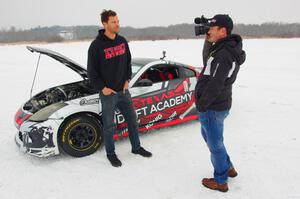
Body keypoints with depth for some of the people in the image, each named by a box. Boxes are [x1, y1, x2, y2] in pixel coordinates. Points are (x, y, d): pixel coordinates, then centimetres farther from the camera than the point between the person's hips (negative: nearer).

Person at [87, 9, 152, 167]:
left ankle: (136, 147, 33)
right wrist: (102, 88, -12)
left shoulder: (122, 41, 4)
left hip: (123, 90, 6)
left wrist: (127, 80, 5)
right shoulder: (97, 45, -13)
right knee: (109, 125, 8)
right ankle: (110, 153, 27)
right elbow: (91, 71, -9)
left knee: (132, 120, 14)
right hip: (107, 92, -5)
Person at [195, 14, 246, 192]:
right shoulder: (226, 49, 6)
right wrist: (208, 41, 4)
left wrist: (201, 104, -14)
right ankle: (228, 167, 41)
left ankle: (220, 181, 26)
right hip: (218, 104, 10)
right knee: (208, 135, 26)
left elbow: (215, 85, -26)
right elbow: (207, 61, 18)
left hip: (212, 108, -10)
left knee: (215, 143, 6)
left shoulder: (224, 54, -24)